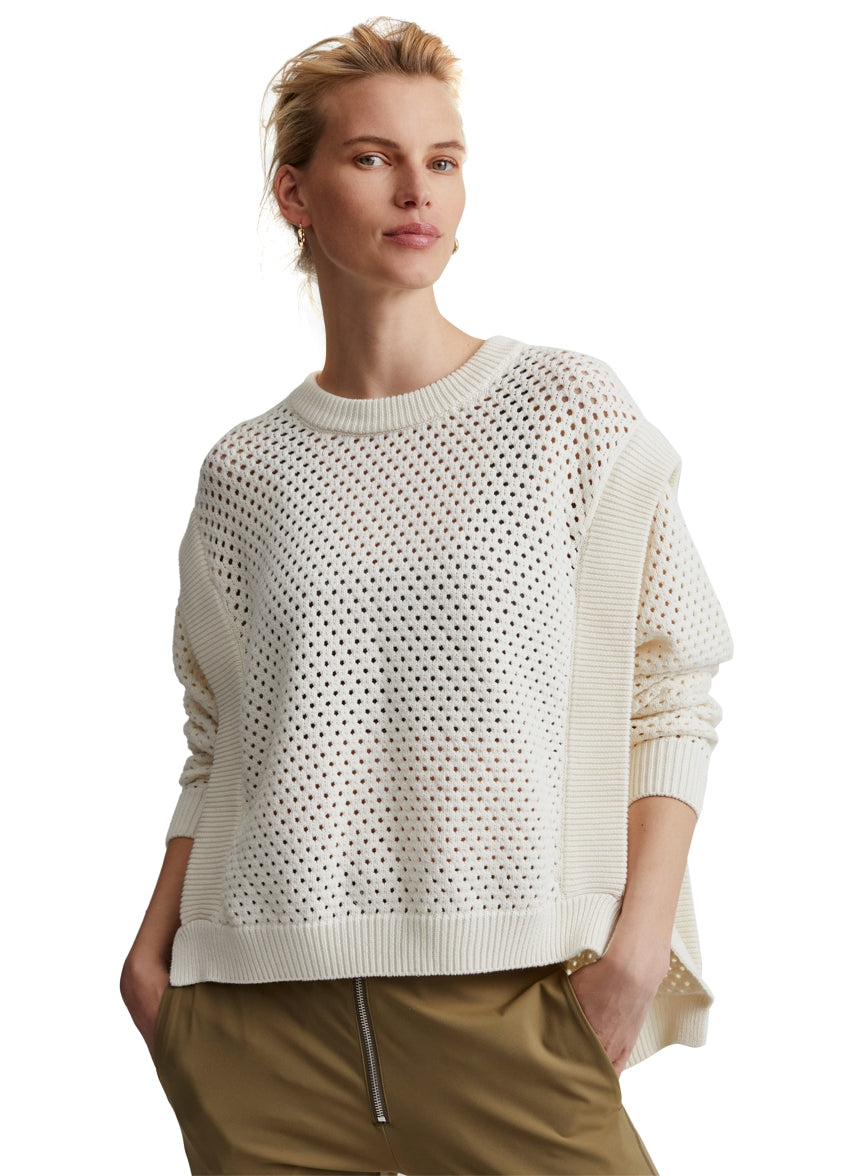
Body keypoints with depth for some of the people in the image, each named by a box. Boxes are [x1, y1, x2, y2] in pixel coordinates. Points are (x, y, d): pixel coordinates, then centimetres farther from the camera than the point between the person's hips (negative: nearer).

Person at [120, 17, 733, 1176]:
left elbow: (672, 700, -1)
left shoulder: (573, 415, 1)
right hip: (263, 1016, 2)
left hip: (502, 998, -2)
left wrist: (638, 944, -10)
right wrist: (152, 951, 5)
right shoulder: (245, 471, 8)